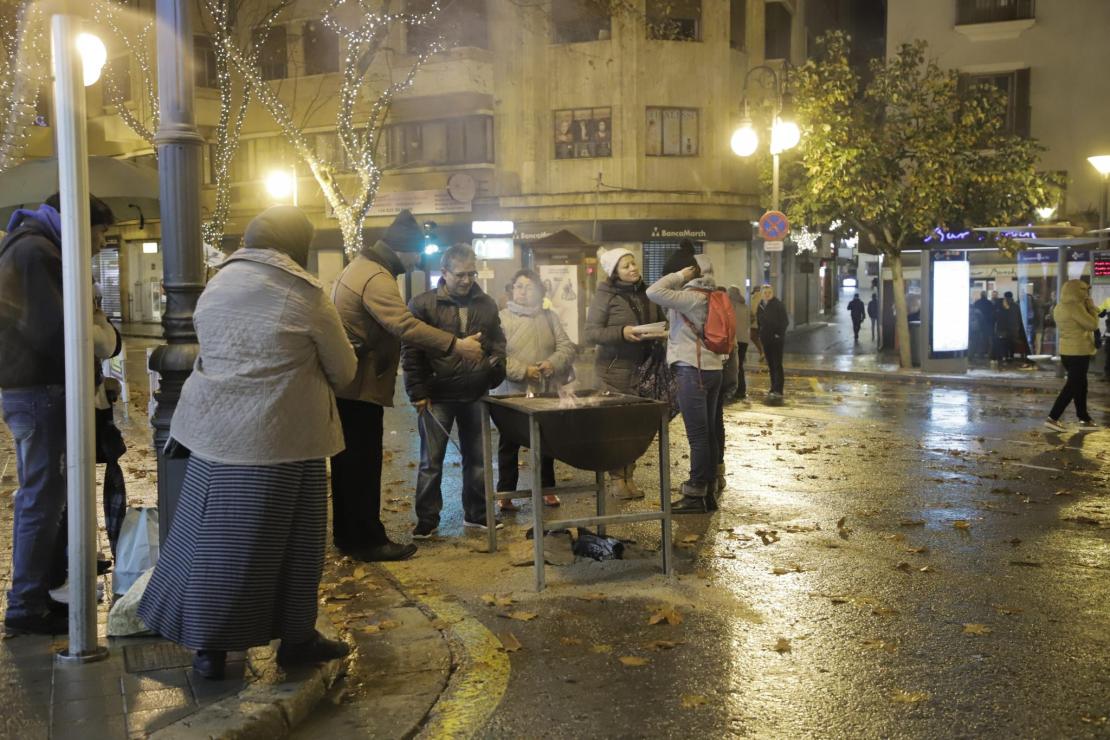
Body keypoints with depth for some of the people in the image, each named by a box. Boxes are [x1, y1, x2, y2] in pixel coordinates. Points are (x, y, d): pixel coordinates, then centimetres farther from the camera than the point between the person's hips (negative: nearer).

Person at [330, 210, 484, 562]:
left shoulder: (363, 266, 16)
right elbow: (406, 326, -31)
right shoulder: (377, 278, -20)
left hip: (345, 384, 11)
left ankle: (347, 535, 25)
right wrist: (455, 345, -31)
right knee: (364, 464, -3)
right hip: (359, 386, -11)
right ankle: (368, 541, 4)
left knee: (349, 461, 16)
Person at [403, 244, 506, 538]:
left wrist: (496, 366, -5)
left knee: (476, 458, 13)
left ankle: (476, 513, 27)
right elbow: (410, 351, -6)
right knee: (431, 462, 4)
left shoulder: (487, 305, 7)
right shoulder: (423, 304, -5)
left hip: (475, 395, 4)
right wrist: (418, 392, -11)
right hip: (437, 396, -4)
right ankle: (427, 519, 16)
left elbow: (498, 343, 16)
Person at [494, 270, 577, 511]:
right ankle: (505, 493, 14)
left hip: (547, 393, 4)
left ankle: (547, 489, 28)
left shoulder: (549, 317, 9)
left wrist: (552, 364, -14)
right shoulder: (502, 318, -4)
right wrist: (524, 371, -20)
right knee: (509, 445, 5)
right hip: (513, 393, -4)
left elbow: (566, 347, 5)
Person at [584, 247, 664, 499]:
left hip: (642, 367, 5)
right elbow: (590, 333, -12)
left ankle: (629, 476, 17)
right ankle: (616, 478, 8)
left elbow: (661, 323, 21)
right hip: (614, 368, -5)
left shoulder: (646, 293, 9)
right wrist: (622, 333, -23)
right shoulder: (605, 295, -7)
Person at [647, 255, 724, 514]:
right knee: (708, 433, 11)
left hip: (692, 371, -9)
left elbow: (654, 292, -21)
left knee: (698, 435, -6)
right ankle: (708, 492, 17)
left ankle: (695, 496, -1)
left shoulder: (692, 297, -13)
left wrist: (681, 276, -10)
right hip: (711, 368, 9)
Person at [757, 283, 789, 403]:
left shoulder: (778, 305, -9)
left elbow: (785, 321, -10)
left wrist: (779, 334, -15)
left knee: (777, 365, -10)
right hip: (766, 339, 6)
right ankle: (774, 388, 20)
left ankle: (778, 391, -14)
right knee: (770, 365, 11)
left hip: (777, 339, -6)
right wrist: (761, 335, 10)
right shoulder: (761, 306, 9)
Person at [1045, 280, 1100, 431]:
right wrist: (1091, 307, -5)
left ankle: (1084, 417, 25)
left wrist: (1087, 307, 9)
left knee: (1079, 384, 17)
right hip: (1078, 351, -9)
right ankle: (1053, 418, -12)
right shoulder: (1075, 306, -18)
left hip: (1067, 350, 9)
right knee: (1073, 385, -7)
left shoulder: (1060, 306, 10)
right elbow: (1092, 325, -17)